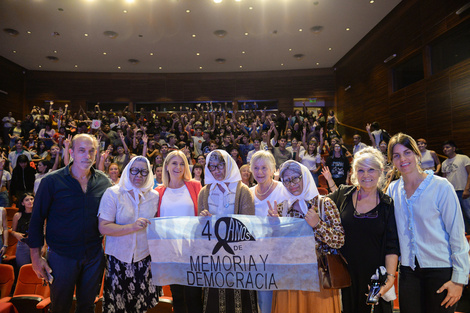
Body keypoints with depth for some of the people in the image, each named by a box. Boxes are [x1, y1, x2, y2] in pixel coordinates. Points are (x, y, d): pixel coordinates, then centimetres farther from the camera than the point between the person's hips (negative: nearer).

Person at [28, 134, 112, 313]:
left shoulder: (104, 182, -4)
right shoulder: (52, 181, -11)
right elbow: (37, 220, -4)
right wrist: (36, 257, -5)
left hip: (95, 256, 2)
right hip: (62, 256, -2)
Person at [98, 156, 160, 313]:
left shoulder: (154, 196, 2)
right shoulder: (112, 194, -7)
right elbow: (103, 228, -13)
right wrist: (132, 227, -26)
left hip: (145, 258, 2)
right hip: (119, 259, -2)